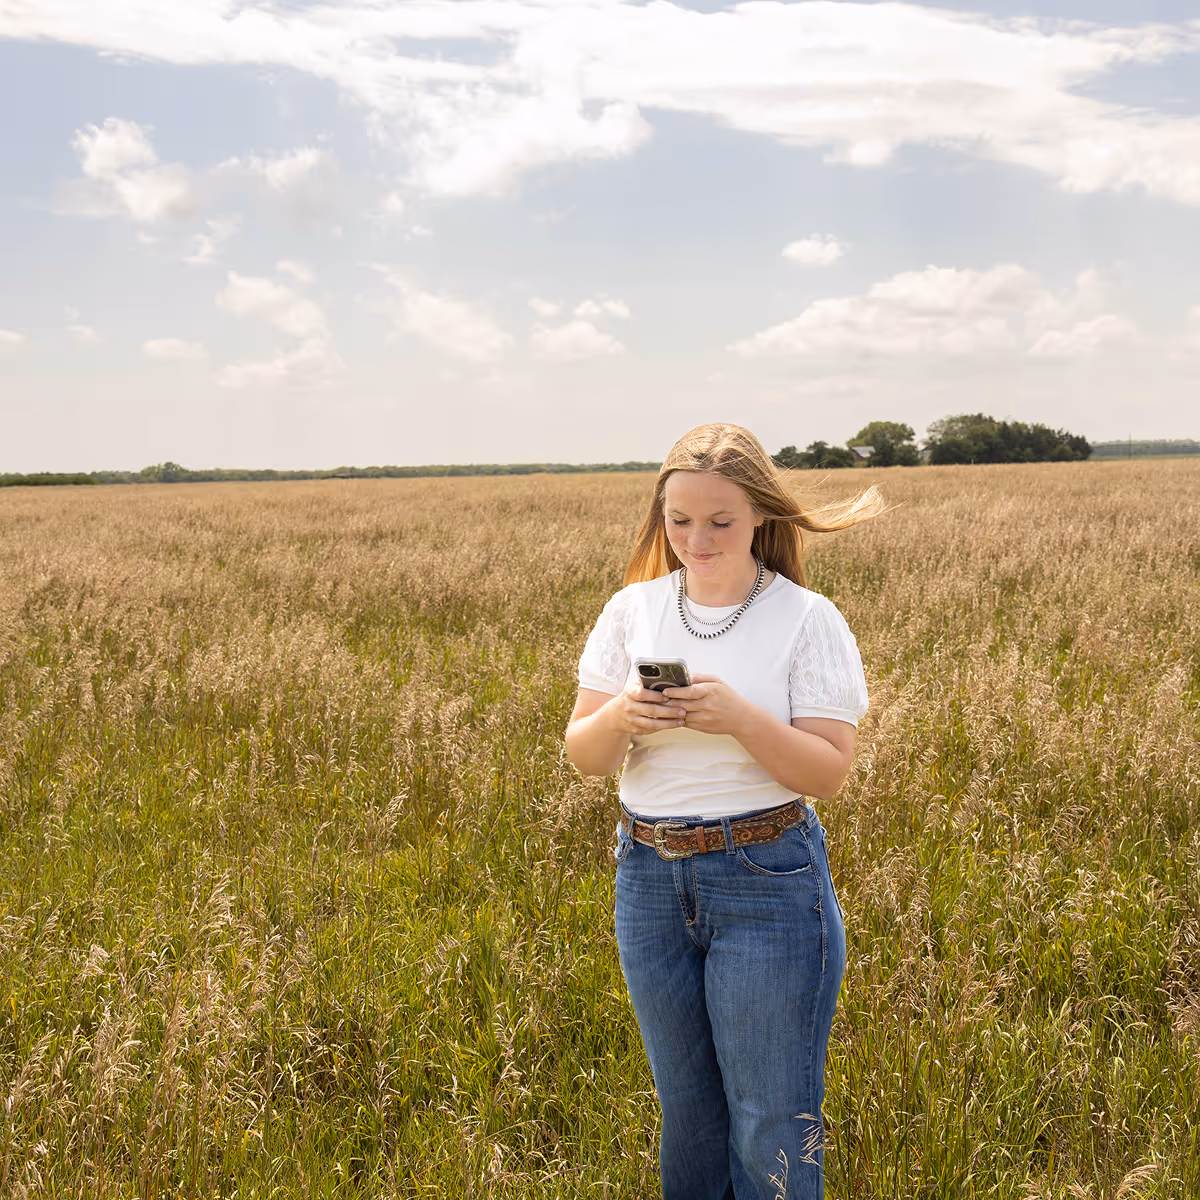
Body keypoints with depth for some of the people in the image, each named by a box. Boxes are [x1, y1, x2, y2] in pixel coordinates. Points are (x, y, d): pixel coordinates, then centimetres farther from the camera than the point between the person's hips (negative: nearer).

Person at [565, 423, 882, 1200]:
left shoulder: (807, 620, -8)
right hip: (650, 879, 4)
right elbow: (584, 755, 1)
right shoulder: (632, 610, 2)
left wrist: (740, 718, -27)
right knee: (686, 1108, 19)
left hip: (768, 881, -3)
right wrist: (620, 718, -21)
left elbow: (829, 772, -11)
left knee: (772, 1127, 6)